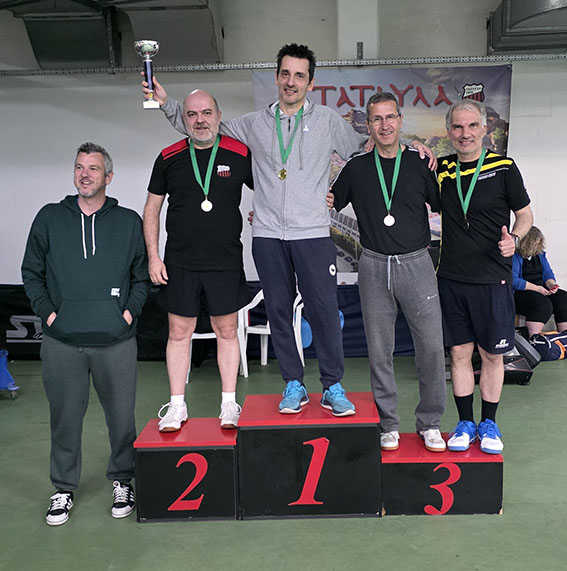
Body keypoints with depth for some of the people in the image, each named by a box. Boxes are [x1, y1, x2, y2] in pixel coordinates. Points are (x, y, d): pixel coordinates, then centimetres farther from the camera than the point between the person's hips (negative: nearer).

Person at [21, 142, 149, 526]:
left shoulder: (129, 222, 7)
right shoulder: (50, 218, 8)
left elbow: (143, 275, 12)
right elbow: (31, 272, 13)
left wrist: (130, 311, -1)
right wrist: (47, 311, 0)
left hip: (116, 340, 0)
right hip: (61, 341, 1)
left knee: (121, 415, 7)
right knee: (65, 417, 9)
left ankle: (122, 481, 28)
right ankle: (64, 489, 27)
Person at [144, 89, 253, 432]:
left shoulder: (240, 154, 0)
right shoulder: (169, 158, 4)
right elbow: (152, 209, 8)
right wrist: (153, 257, 2)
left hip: (226, 262, -1)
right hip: (179, 263, 1)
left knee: (227, 331, 7)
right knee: (179, 333, 7)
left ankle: (229, 404, 19)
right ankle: (177, 406, 20)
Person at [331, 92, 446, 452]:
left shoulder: (420, 164, 6)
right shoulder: (356, 169, 8)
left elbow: (445, 209, 12)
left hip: (416, 264, 0)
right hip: (374, 267, 1)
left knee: (432, 347, -1)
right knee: (380, 352, 6)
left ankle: (430, 424, 17)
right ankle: (389, 425, 20)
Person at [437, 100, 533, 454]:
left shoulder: (504, 168, -2)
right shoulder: (441, 170, 5)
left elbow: (525, 214, 6)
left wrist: (514, 237, -16)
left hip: (493, 279, -2)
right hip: (452, 279, 2)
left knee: (492, 354, 8)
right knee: (459, 351, 8)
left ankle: (489, 423, 25)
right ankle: (465, 423, 23)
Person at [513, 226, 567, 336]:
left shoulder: (539, 253, 15)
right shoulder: (514, 256, -11)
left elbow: (547, 272, 18)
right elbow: (513, 281, -21)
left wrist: (551, 284, -6)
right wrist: (536, 288, -22)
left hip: (541, 289, 8)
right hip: (519, 293, -8)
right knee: (543, 304, -34)